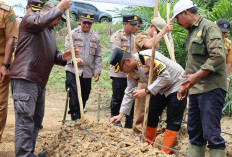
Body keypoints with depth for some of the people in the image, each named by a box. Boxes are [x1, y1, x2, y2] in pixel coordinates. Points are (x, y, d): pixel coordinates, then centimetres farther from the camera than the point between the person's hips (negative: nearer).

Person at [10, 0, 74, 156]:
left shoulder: (50, 33, 26)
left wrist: (63, 57, 4)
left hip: (39, 82, 10)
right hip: (25, 79, -10)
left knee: (36, 119, 13)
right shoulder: (30, 18, -2)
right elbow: (40, 20, -25)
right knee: (25, 119, -15)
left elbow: (53, 55, 26)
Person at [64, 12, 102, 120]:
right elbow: (68, 50, -5)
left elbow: (98, 56, 16)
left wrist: (97, 71, 5)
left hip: (87, 73, 4)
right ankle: (75, 119, -10)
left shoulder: (95, 37, 14)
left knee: (84, 97, 8)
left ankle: (79, 119, 20)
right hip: (73, 71, -4)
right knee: (74, 96, -14)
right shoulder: (73, 34, 3)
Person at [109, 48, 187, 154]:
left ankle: (164, 153, -6)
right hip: (160, 89, 9)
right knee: (151, 115, 8)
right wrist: (121, 114, 2)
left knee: (173, 122, -9)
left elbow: (166, 77, -31)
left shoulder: (147, 58, -31)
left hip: (176, 85, -9)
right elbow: (129, 93, 6)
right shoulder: (131, 72, -3)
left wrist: (146, 91, -30)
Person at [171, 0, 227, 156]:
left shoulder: (209, 27, -8)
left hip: (211, 89, -10)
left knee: (211, 133, -11)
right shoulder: (191, 32, 20)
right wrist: (185, 85, 22)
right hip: (196, 89, 10)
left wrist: (197, 76, -23)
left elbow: (218, 57, -20)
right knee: (194, 132, 12)